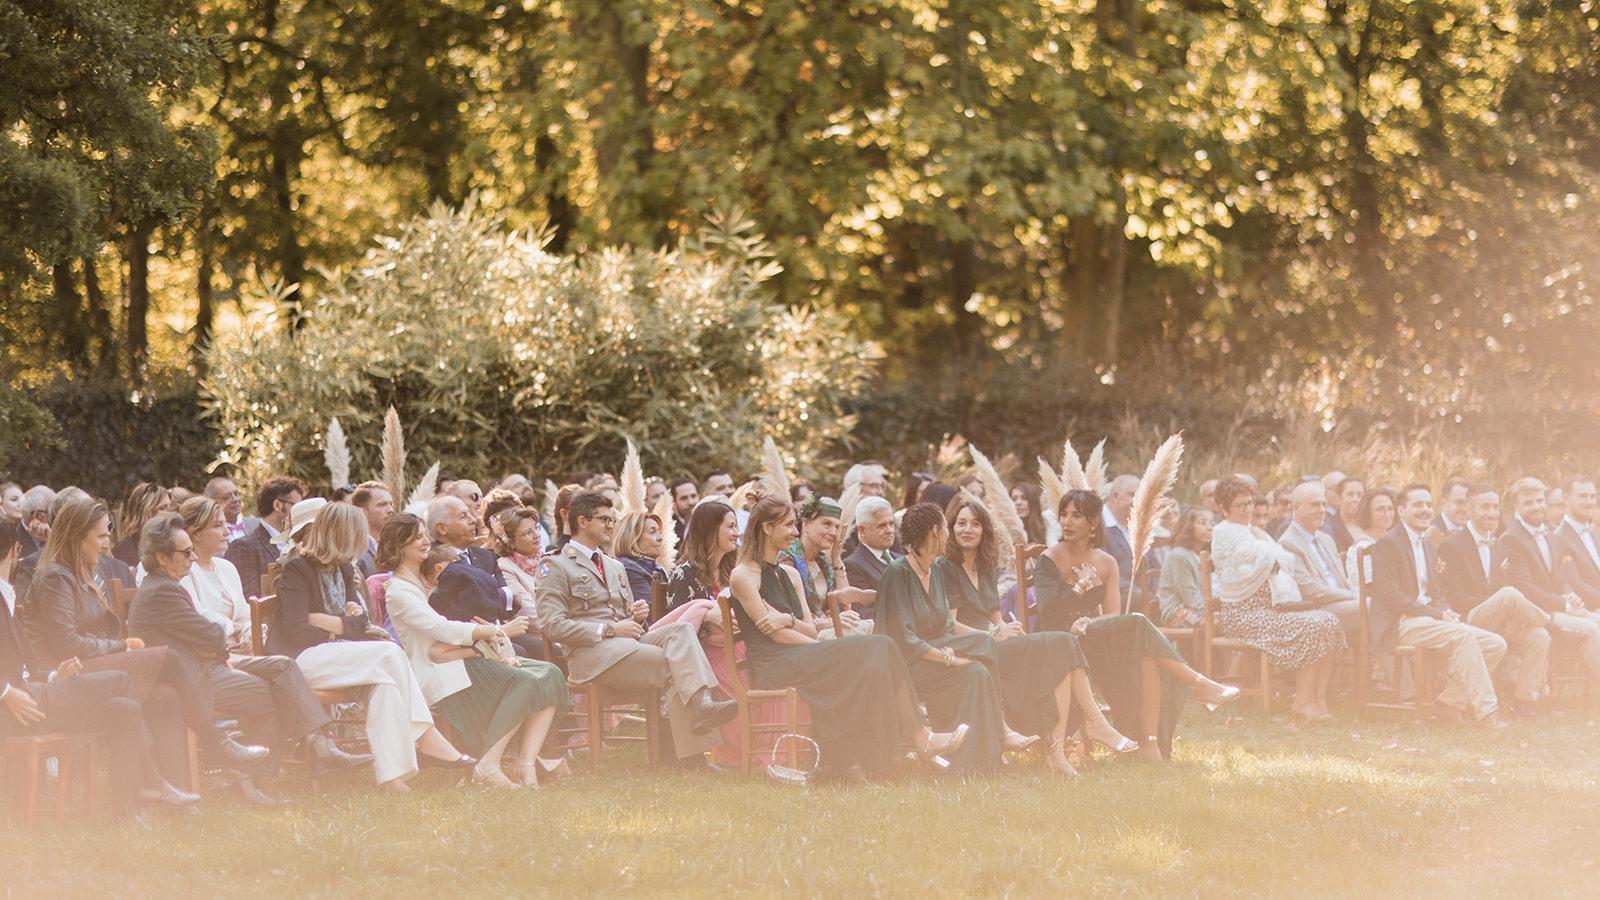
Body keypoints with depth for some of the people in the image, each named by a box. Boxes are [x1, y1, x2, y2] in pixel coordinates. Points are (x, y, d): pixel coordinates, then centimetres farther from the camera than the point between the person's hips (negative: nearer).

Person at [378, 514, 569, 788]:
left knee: (547, 674, -13)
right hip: (440, 675, -9)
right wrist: (500, 631, -13)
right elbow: (440, 629, -15)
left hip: (466, 660, 9)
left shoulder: (428, 580, 25)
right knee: (526, 683, -26)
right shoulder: (399, 590, -3)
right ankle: (488, 765, -27)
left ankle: (527, 765, -25)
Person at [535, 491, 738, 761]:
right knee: (673, 665, -28)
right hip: (591, 653, -7)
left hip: (627, 642, 7)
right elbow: (553, 625, -8)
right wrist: (609, 630, -14)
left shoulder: (615, 567, 30)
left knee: (681, 630, -25)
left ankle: (702, 703, -45)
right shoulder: (555, 566, 4)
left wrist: (638, 615, 5)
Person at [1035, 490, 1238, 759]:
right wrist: (1082, 585, -9)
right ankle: (1199, 684, -27)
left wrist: (1088, 622, -19)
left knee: (1147, 657, -29)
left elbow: (1113, 614, 1)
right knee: (1138, 627, -29)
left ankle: (1151, 743, -35)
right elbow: (1048, 614, -12)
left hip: (1096, 635, 5)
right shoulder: (1050, 560, 0)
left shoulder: (1106, 563, 13)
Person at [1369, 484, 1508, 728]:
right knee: (1463, 635, -33)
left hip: (1428, 616, 9)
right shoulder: (1387, 544, -5)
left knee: (1495, 644, -9)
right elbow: (1389, 595, -15)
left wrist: (1446, 612, -1)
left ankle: (1451, 700, -5)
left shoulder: (1427, 546, 23)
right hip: (1401, 623, -9)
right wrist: (1437, 615, -19)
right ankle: (1486, 711, -32)